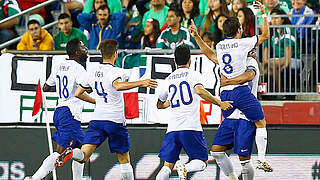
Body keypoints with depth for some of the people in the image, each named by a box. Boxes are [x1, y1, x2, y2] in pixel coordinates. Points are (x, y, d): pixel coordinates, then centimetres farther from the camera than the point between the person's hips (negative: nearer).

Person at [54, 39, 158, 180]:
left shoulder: (92, 72, 10)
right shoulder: (114, 71, -10)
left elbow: (77, 93, 18)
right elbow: (118, 85, -32)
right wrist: (141, 83, -29)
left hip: (97, 119, 4)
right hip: (115, 120, -4)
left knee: (84, 156, -8)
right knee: (124, 159, 12)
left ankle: (72, 153, -38)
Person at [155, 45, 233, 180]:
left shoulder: (168, 80, 16)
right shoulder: (193, 74, 2)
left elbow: (159, 105, 29)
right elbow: (199, 91, -20)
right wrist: (220, 103, -14)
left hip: (172, 128, 4)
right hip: (191, 128, -4)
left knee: (168, 166, 6)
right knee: (202, 162, 6)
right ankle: (185, 168, -26)